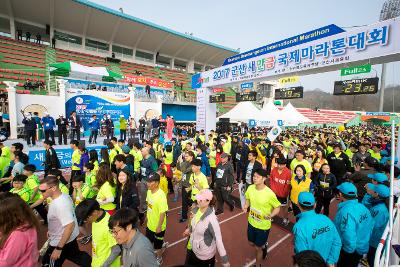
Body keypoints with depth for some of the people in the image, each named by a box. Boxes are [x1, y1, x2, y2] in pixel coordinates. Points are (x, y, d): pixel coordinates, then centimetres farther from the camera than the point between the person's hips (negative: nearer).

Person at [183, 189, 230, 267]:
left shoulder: (211, 219, -32)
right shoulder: (196, 210, -12)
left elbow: (218, 239, -27)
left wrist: (224, 260, -21)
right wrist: (189, 229, 22)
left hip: (205, 255, -7)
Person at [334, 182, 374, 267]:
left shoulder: (346, 212, -31)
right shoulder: (363, 208, -5)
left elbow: (349, 235, -32)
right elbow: (370, 227, 6)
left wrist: (349, 249, -14)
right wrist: (363, 242, 18)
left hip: (350, 251, -7)